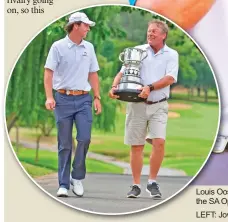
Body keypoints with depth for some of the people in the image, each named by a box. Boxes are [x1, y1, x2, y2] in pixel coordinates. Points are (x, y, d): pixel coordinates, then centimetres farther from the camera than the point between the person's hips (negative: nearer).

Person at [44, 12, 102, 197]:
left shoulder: (89, 47, 11)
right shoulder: (58, 47, -2)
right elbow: (48, 73, -6)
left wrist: (97, 97, 10)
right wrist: (49, 97, -17)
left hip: (83, 100, 3)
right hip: (63, 99, -3)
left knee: (84, 138, -11)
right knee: (65, 144, 0)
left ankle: (77, 177, 8)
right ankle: (63, 184, 6)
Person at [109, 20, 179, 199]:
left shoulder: (171, 55, 4)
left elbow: (170, 78, -10)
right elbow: (123, 72, 3)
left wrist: (150, 87, -23)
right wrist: (115, 86, -16)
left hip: (158, 105, -1)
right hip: (137, 104, 1)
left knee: (159, 142, -16)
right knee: (136, 146, 3)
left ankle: (153, 182, -1)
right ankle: (136, 185, 12)